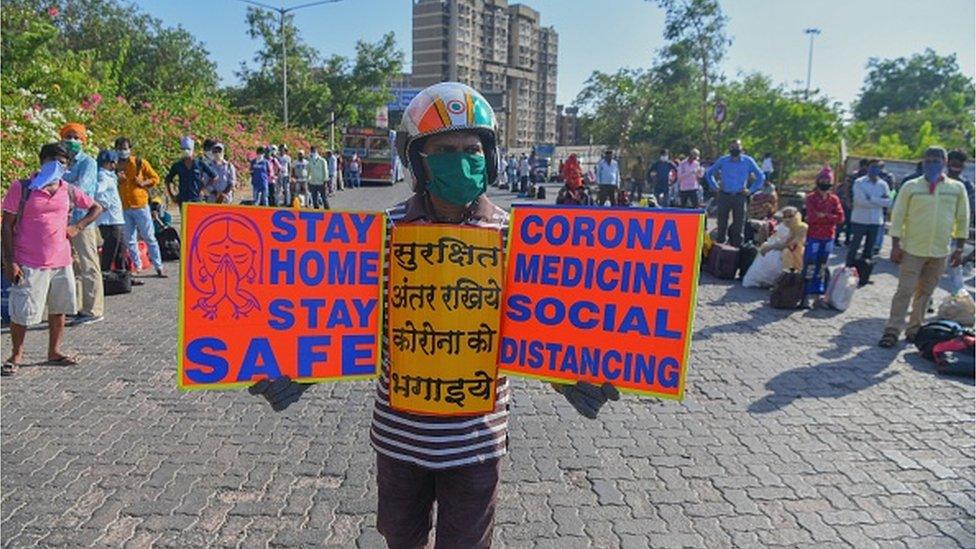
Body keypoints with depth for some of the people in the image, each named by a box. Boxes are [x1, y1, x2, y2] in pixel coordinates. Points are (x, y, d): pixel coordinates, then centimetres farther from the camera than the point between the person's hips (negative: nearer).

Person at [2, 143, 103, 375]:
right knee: (21, 313, 1)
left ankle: (54, 352, 26)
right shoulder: (21, 188, -5)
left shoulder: (69, 191, 6)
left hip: (61, 262, 4)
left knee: (58, 309, 12)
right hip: (29, 265, -4)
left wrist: (77, 227, 4)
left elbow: (96, 208, 20)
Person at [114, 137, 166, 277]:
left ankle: (159, 267, 6)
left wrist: (144, 183, -13)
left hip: (140, 205, -3)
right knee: (130, 240, 9)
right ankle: (137, 267, 19)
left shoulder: (140, 162, -1)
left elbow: (155, 178, 4)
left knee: (149, 237, 0)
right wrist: (117, 181, -10)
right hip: (123, 209, 3)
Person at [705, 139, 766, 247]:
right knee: (722, 223, 3)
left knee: (738, 225, 1)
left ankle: (737, 246, 9)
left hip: (740, 197, -1)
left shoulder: (748, 161, 2)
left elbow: (761, 176, 10)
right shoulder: (723, 161, 4)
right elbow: (708, 173, 17)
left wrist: (751, 190, 3)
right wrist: (715, 187, 9)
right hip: (724, 196, 1)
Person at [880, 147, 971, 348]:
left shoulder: (957, 188, 4)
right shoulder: (911, 186, -2)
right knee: (905, 291, -5)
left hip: (940, 252, 2)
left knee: (925, 293, 11)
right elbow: (898, 216, -1)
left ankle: (915, 328, 22)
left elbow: (963, 220, 9)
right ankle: (892, 330, -2)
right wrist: (896, 245, -6)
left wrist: (959, 249, 6)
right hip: (913, 250, -2)